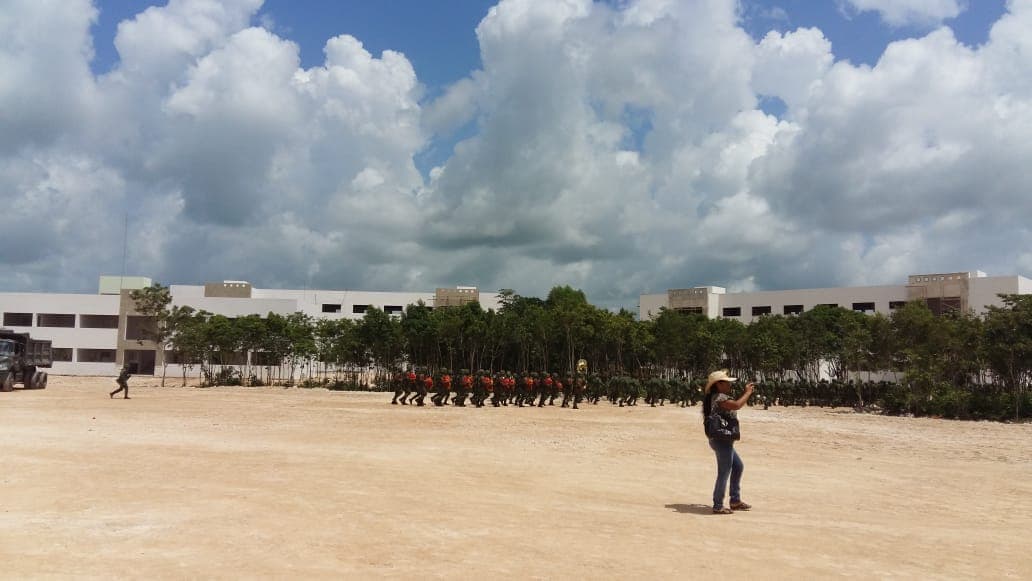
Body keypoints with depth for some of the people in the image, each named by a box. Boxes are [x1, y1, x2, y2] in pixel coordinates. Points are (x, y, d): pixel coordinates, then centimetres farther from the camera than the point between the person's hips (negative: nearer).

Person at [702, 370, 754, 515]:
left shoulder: (718, 398, 16)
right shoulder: (719, 397, -17)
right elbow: (737, 405, -30)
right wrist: (747, 392, -20)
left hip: (723, 440, 11)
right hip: (722, 440, -11)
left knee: (738, 466, 20)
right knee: (724, 473, -3)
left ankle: (735, 500, 29)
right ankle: (718, 506, 5)